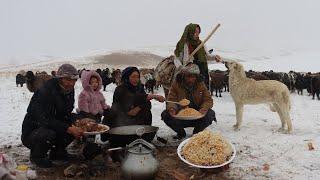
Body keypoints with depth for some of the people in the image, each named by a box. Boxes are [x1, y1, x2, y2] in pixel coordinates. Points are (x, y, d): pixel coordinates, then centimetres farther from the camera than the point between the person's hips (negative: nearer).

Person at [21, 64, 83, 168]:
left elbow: (66, 115, 2)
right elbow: (45, 120, -33)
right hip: (32, 131, -7)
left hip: (54, 127, 7)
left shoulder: (69, 91, -2)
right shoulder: (45, 92, -25)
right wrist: (68, 129, -40)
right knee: (49, 134, -36)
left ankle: (57, 151, 9)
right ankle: (36, 156, -2)